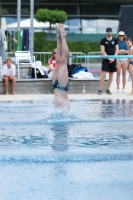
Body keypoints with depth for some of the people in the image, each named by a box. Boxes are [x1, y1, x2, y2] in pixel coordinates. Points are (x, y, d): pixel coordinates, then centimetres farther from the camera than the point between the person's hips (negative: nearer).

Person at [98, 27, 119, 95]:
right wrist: (108, 58, -15)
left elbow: (116, 50, 7)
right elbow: (102, 51, -6)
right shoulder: (103, 40, 0)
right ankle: (100, 89, -10)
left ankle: (108, 89, 12)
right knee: (103, 74, -12)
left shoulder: (115, 40, 8)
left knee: (111, 75, 6)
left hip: (113, 60, 3)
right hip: (106, 59, -3)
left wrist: (113, 58, -8)